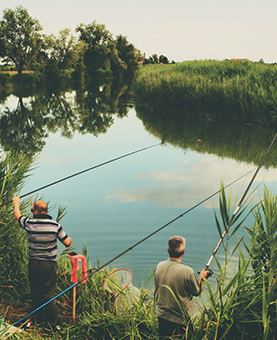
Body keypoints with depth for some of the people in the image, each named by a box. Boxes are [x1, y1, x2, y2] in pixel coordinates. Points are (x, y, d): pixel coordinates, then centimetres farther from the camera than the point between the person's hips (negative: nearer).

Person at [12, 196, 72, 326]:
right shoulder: (55, 225, -9)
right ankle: (51, 323, 12)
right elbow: (67, 243, -3)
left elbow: (17, 216, 15)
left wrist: (16, 203, 34)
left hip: (34, 265, 1)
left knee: (36, 293, 14)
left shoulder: (29, 223, -7)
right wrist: (70, 240, 22)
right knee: (49, 294, 6)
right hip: (50, 265, -1)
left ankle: (38, 320, 25)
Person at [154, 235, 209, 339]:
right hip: (178, 320, -5)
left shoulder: (159, 266, -8)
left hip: (161, 316, 5)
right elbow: (196, 292, -7)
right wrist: (202, 278, 9)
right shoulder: (187, 271, -23)